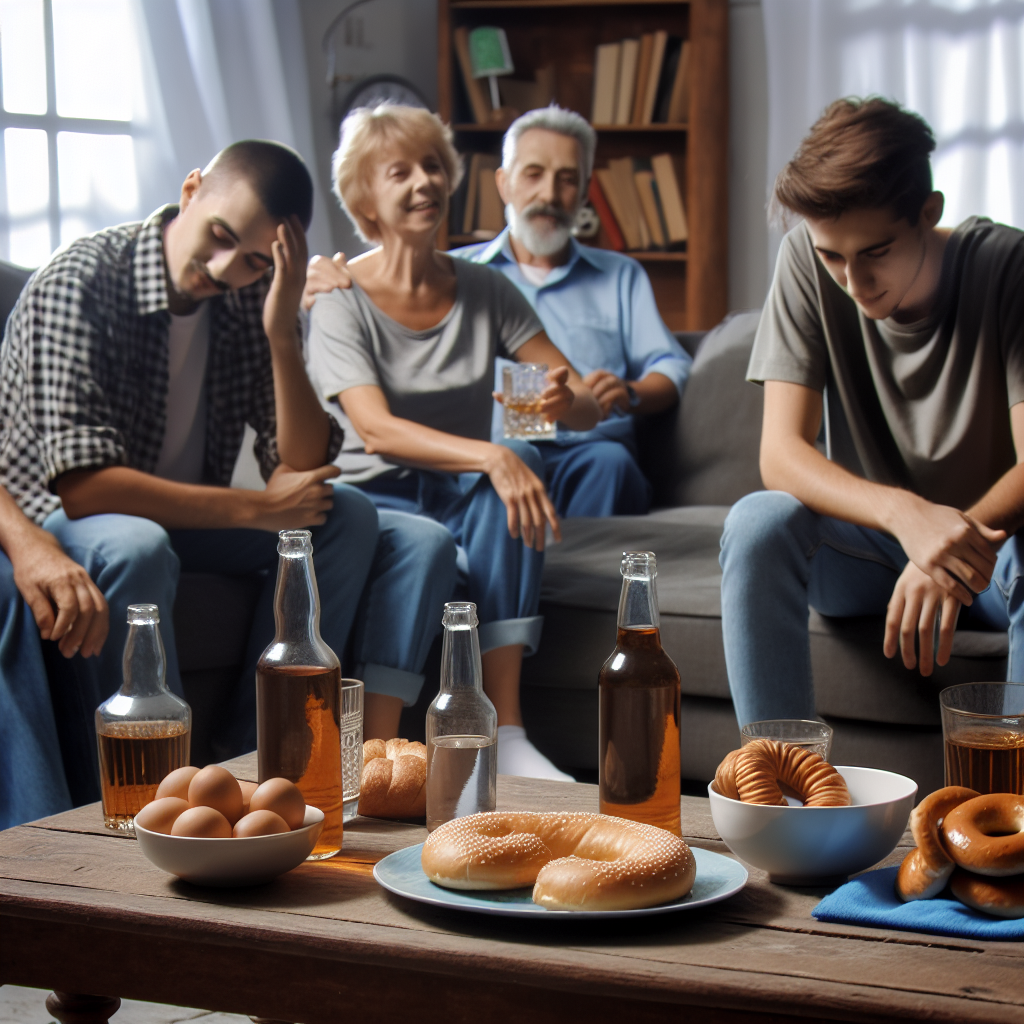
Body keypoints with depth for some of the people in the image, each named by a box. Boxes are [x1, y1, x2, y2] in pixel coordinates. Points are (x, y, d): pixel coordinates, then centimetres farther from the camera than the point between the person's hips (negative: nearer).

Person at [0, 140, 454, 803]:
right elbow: (80, 484, -29)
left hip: (182, 518, 7)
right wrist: (255, 509, -23)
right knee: (136, 550, -38)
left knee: (348, 517, -11)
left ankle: (249, 757, -15)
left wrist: (281, 335, -20)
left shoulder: (251, 297, -2)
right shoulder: (80, 284, -21)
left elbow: (304, 471, -6)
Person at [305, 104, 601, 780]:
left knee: (520, 461, -31)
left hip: (468, 498, 3)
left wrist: (569, 402, -27)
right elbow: (375, 428, -22)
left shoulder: (485, 292, 6)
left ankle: (504, 732, -36)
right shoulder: (342, 302, -5)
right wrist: (489, 456, -38)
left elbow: (587, 406, 0)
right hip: (379, 495, -3)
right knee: (423, 548, -38)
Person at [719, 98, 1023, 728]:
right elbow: (781, 454, -17)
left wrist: (959, 539, -44)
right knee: (757, 524, -29)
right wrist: (904, 513, -36)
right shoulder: (807, 262, -11)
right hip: (873, 541, 2)